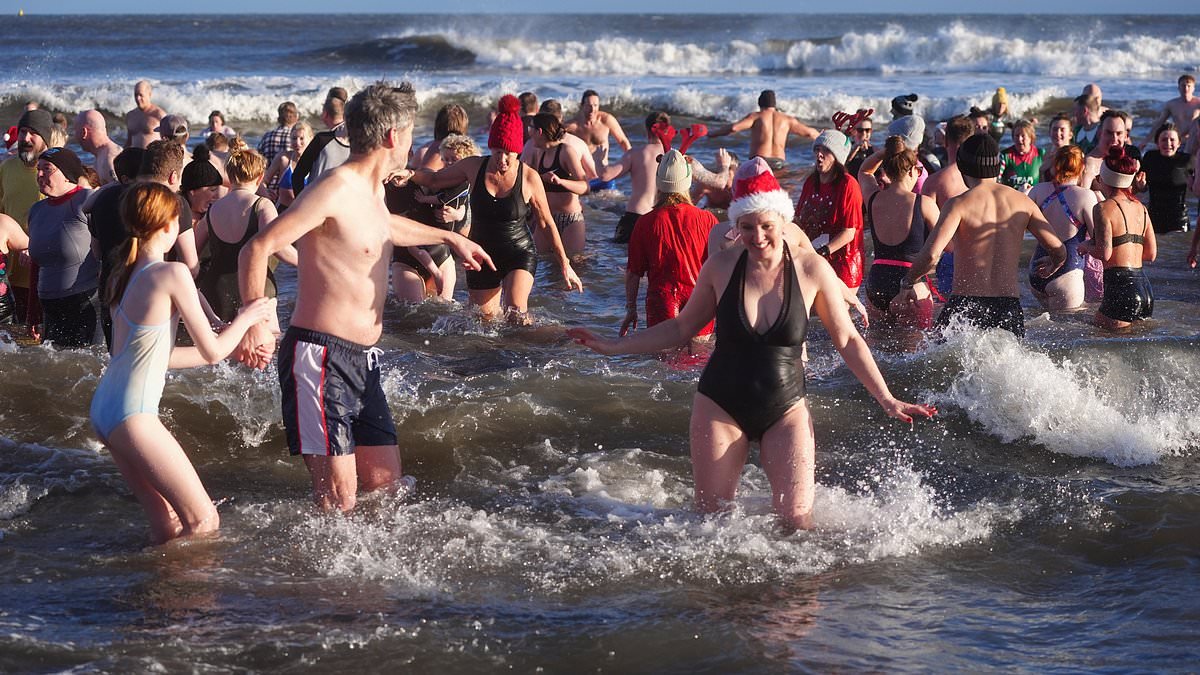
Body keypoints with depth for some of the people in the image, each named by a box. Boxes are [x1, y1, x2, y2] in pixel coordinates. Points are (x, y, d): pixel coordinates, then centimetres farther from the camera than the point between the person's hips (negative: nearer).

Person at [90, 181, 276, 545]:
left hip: (103, 408, 9)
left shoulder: (124, 275, 12)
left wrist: (232, 348, 27)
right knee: (203, 522, -1)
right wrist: (246, 318, 13)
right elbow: (212, 352, -6)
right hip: (133, 416, -9)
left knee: (168, 523, 15)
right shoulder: (172, 274, -13)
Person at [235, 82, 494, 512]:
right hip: (321, 358, -9)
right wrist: (256, 322, -31)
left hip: (362, 361, 9)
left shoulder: (373, 190, 16)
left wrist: (450, 238, 54)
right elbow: (257, 249, -21)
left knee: (386, 485, 7)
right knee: (338, 500, -15)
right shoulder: (335, 189, -14)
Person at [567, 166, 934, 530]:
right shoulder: (721, 266, -7)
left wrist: (887, 400, -1)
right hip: (721, 405, 1)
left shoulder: (811, 270, -10)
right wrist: (613, 346, 3)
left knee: (796, 519, -9)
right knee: (711, 516, 3)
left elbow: (848, 341, 0)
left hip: (785, 409, -1)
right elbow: (682, 327, 8)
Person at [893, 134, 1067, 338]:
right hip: (1009, 305, 3)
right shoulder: (1022, 202, 9)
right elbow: (1059, 251, 11)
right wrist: (1051, 266, 34)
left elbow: (931, 254, -16)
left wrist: (907, 284, 1)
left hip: (966, 305, -3)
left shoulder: (960, 204, -4)